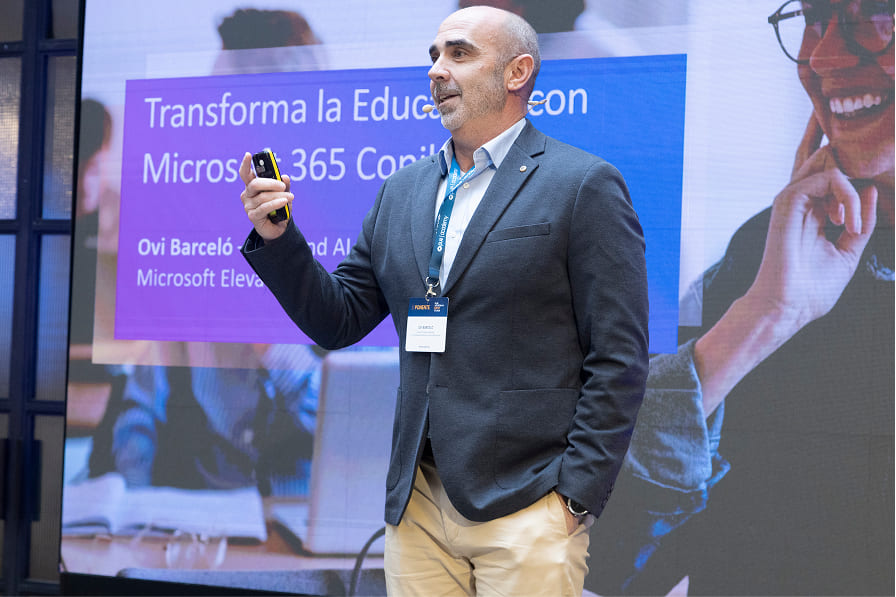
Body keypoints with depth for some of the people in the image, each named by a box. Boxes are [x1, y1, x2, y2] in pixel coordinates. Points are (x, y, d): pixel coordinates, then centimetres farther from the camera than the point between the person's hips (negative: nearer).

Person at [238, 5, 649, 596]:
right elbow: (338, 321, 13)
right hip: (417, 503, 5)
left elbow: (618, 361, -7)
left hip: (524, 508, -5)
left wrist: (575, 496, -11)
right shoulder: (402, 190, 14)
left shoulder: (584, 185, -4)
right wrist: (276, 237, -2)